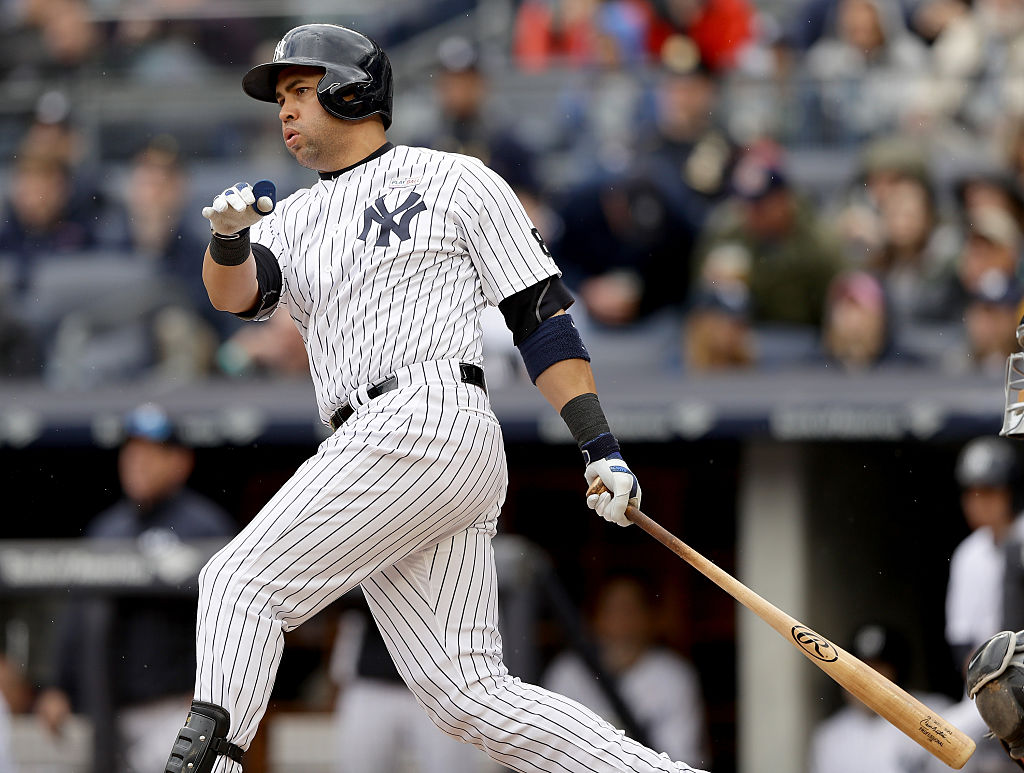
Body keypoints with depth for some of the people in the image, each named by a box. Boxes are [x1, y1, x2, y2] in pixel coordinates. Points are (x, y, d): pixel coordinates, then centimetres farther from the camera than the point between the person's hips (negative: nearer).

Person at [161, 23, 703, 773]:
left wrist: (600, 448, -4)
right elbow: (239, 293, 5)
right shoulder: (294, 220, 26)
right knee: (468, 695, -3)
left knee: (241, 584, -15)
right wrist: (228, 240, -19)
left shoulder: (456, 181, 9)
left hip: (429, 421, -7)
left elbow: (541, 316, 5)